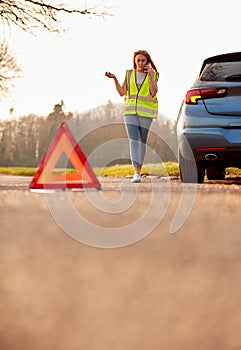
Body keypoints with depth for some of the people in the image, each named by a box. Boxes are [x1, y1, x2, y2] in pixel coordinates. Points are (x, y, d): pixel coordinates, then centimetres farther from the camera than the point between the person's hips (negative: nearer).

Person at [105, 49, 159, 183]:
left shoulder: (153, 75, 5)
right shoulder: (129, 74, 10)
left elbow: (153, 92, -9)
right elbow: (122, 92, 9)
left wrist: (150, 75, -12)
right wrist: (114, 79, -2)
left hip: (146, 112, 0)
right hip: (130, 111, 1)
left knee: (142, 141, 5)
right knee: (133, 141, -13)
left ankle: (139, 169, 22)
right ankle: (136, 174, -22)